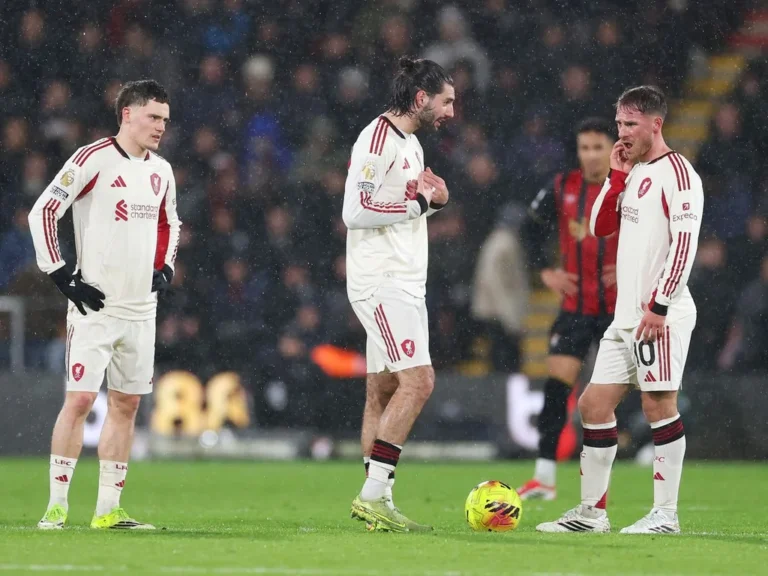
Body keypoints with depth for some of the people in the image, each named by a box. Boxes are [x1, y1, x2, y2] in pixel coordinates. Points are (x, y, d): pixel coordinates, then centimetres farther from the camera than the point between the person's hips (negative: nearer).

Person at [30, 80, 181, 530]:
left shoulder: (161, 172, 11)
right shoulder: (94, 160, -11)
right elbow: (43, 212, -11)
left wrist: (165, 268, 14)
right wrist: (62, 276, -13)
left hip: (141, 308, 7)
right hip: (95, 305, -7)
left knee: (127, 404, 7)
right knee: (81, 399, -10)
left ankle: (108, 509, 12)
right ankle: (57, 505, -5)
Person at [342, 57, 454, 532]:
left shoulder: (411, 144, 18)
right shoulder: (377, 139, -12)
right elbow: (356, 210, -20)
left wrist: (432, 199, 7)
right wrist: (419, 202, -14)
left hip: (405, 283, 10)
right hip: (381, 282, -10)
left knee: (383, 390, 8)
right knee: (418, 381, -17)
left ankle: (377, 501, 8)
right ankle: (373, 495, -16)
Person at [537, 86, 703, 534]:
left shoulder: (676, 172, -9)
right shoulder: (634, 173, 18)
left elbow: (684, 243, -17)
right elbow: (600, 227, 18)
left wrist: (659, 306, -21)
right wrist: (617, 176, 7)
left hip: (661, 314, -9)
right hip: (626, 314, 9)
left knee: (659, 404, -8)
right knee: (595, 405, 7)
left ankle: (666, 514, -3)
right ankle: (592, 513, 12)